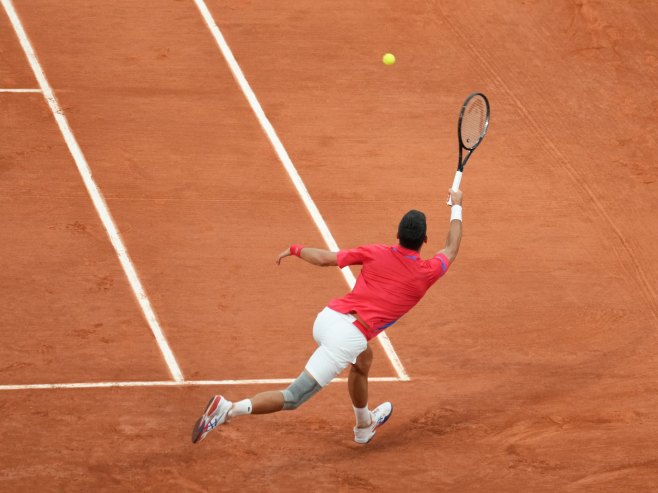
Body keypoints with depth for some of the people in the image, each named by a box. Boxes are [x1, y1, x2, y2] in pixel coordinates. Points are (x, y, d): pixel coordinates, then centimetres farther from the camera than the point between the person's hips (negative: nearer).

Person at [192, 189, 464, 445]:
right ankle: (228, 409, -21)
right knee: (293, 398, -5)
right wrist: (457, 206, 35)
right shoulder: (425, 274, 2)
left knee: (363, 357, 38)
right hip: (348, 337, -6)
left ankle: (364, 425, 55)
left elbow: (324, 258, 11)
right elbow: (451, 250, 23)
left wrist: (295, 249, 30)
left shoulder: (376, 253, 8)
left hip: (327, 318, 6)